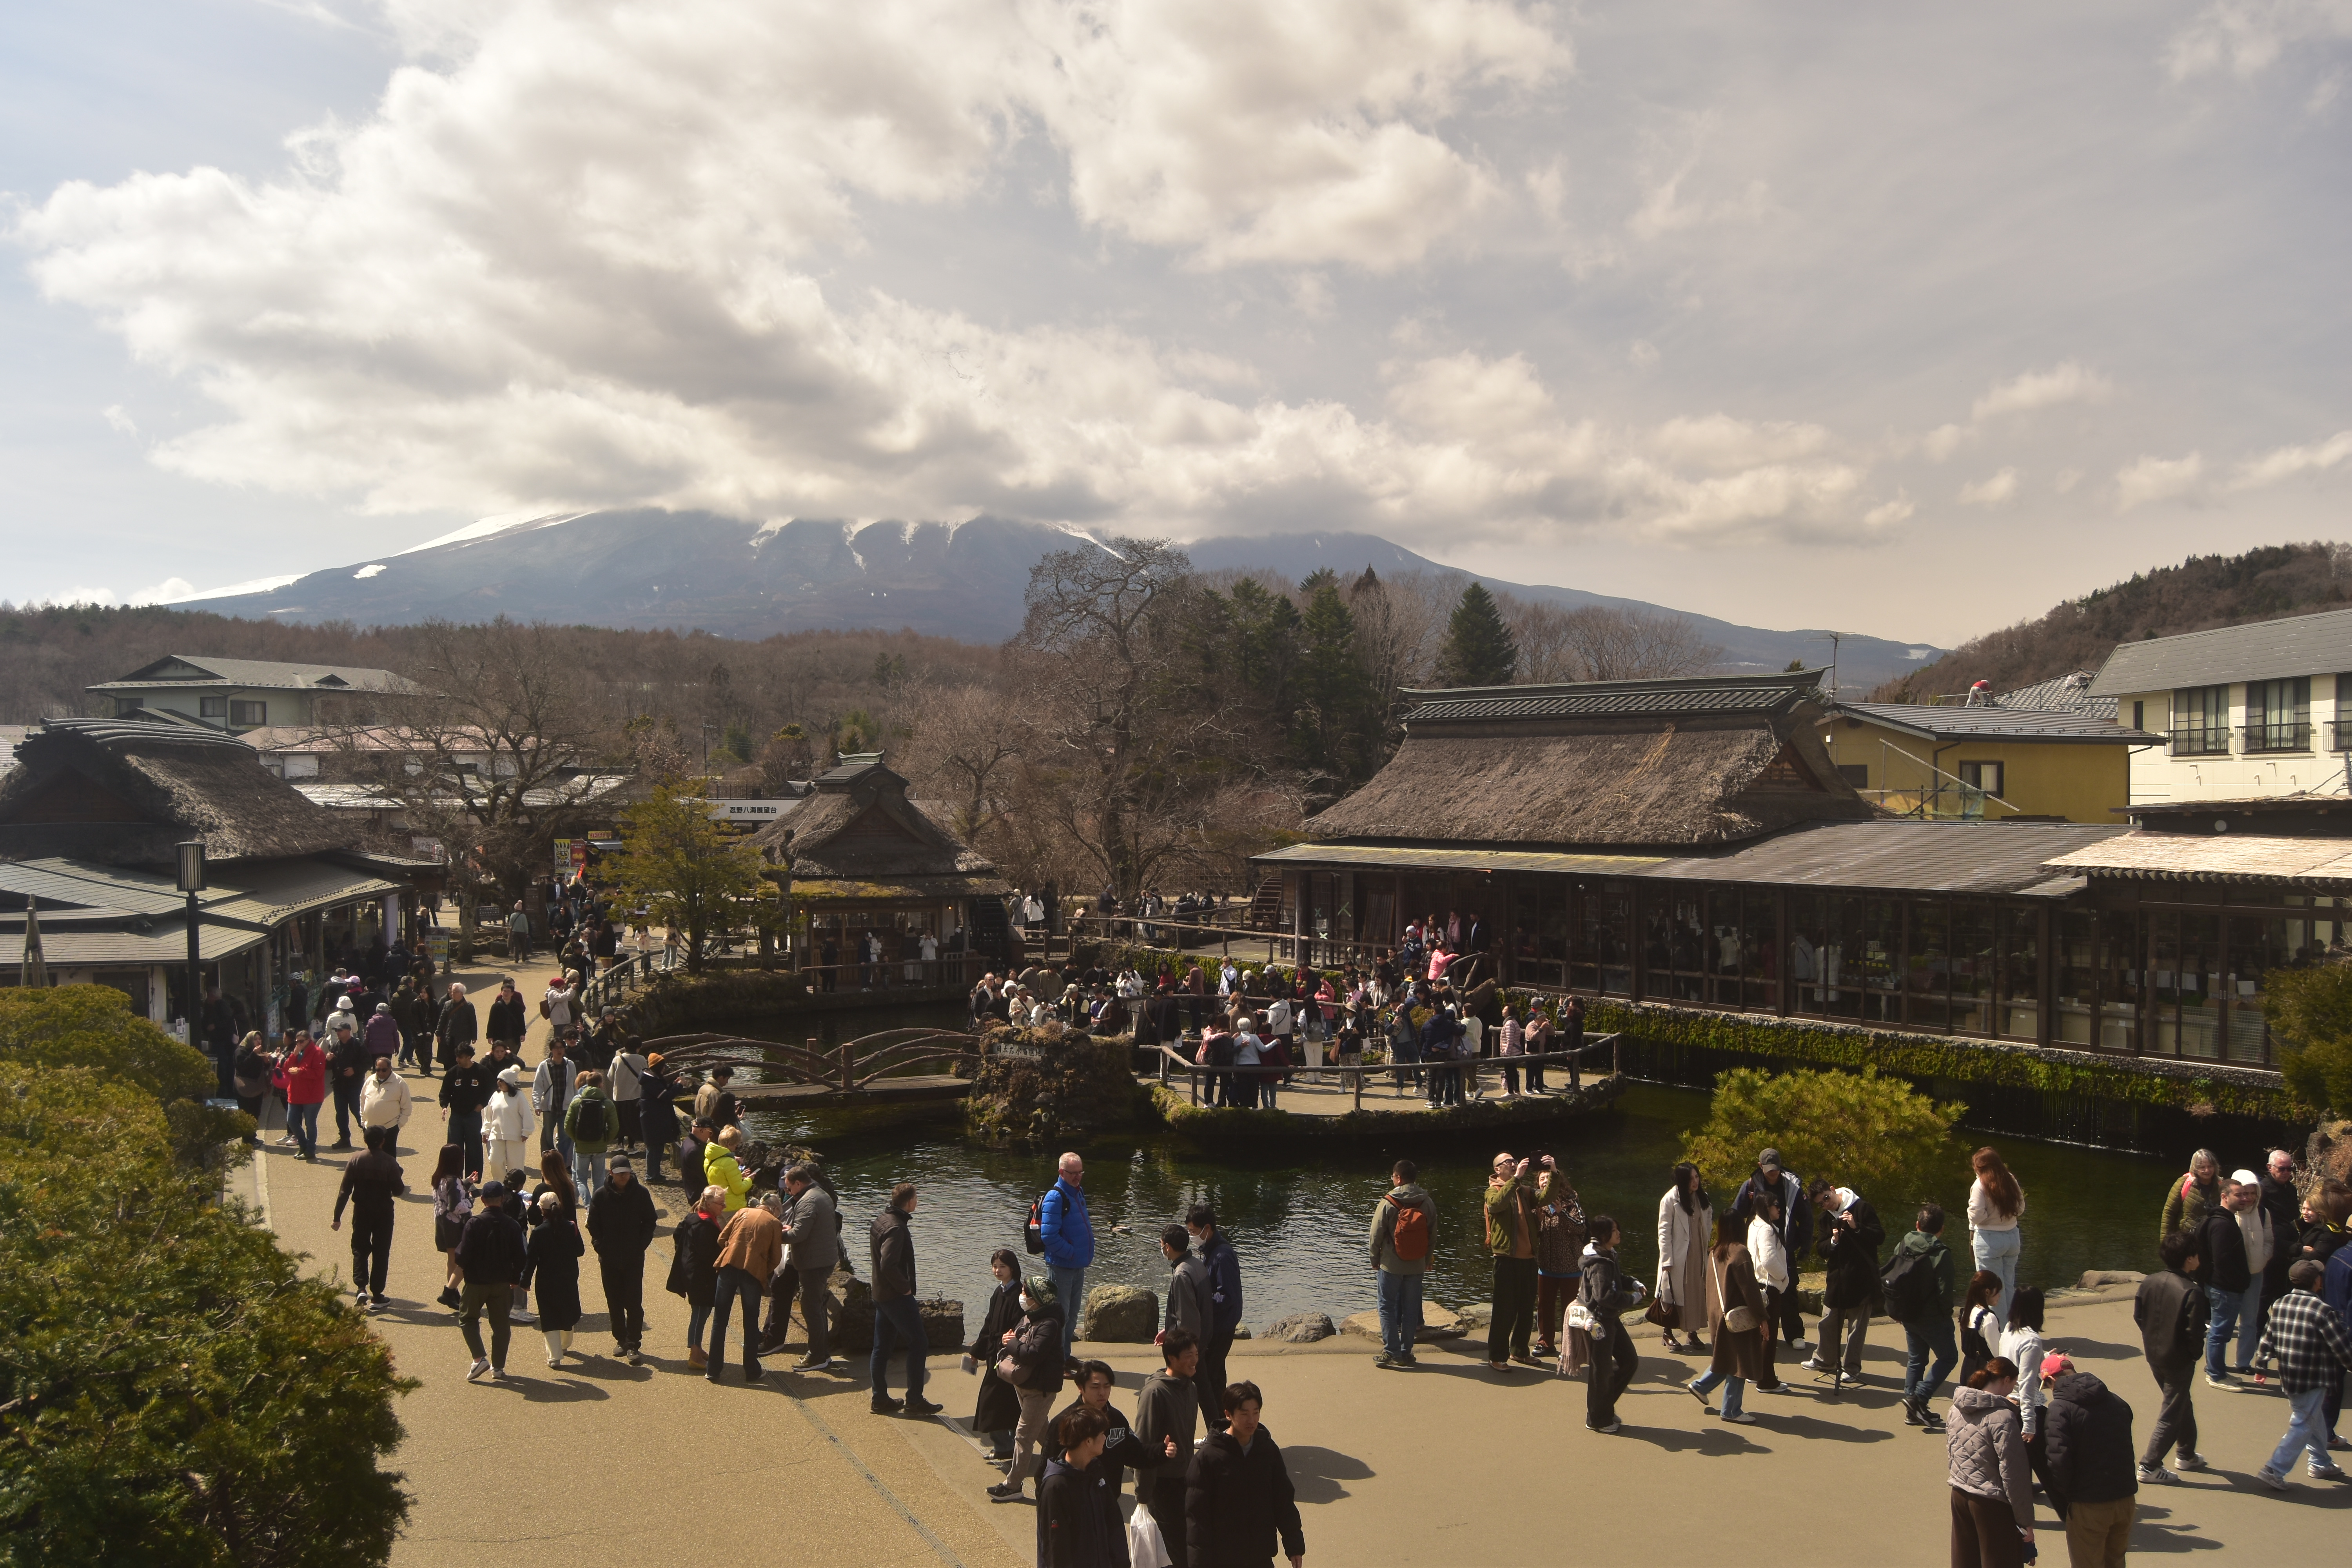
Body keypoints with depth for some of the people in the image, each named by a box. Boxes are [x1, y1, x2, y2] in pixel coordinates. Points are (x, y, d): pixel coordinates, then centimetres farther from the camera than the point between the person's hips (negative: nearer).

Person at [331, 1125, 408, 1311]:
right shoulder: (390, 1163, -13)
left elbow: (345, 1191, -7)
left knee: (360, 1250, 16)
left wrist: (337, 1217, -4)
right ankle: (377, 1296, 10)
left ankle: (361, 1287, -4)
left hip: (361, 1212, 1)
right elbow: (398, 1190, -11)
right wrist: (402, 1184, 13)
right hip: (384, 1213, -1)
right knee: (381, 1253, 8)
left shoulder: (355, 1161, -7)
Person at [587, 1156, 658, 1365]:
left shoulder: (641, 1193, -4)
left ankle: (634, 1345, -2)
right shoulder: (601, 1195, -3)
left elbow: (650, 1222, 3)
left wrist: (641, 1246, -6)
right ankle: (621, 1340, 22)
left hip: (634, 1258, -1)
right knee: (614, 1302, 9)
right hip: (609, 1259, 2)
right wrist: (601, 1246, -5)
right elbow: (593, 1225, 5)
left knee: (634, 1302, -5)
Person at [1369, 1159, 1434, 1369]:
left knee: (1388, 1306, 6)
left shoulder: (1387, 1203, -13)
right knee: (1411, 1309, 11)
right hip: (1417, 1266, 4)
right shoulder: (1428, 1204, -1)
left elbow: (1377, 1235, -8)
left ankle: (1391, 1352, 3)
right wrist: (1426, 1260, 16)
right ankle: (1406, 1353, 14)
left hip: (1391, 1265, -4)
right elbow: (1433, 1236, 5)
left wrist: (1375, 1261, 4)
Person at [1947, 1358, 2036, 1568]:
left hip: (1959, 1495, 7)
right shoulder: (2002, 1417, -21)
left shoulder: (1958, 1407, 2)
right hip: (1992, 1503, -7)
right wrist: (2026, 1520, -11)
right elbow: (2013, 1474, -18)